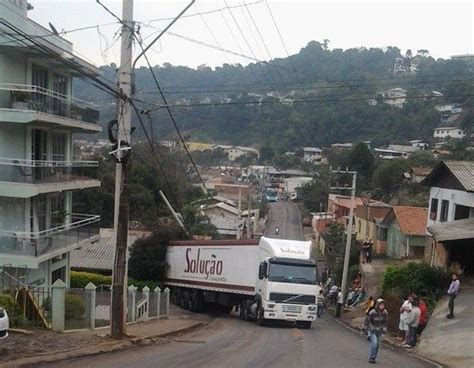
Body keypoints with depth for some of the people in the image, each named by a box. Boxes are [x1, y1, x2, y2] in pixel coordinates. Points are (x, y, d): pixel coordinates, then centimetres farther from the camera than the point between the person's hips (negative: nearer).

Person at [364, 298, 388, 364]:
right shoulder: (372, 313, -24)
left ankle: (374, 358, 22)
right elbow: (366, 321, -12)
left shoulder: (385, 313, -13)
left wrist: (384, 332, 2)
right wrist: (366, 331, -9)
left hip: (379, 331, 4)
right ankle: (371, 358, -8)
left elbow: (385, 323, 2)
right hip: (372, 330, -4)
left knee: (378, 344, 7)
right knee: (374, 342, -19)